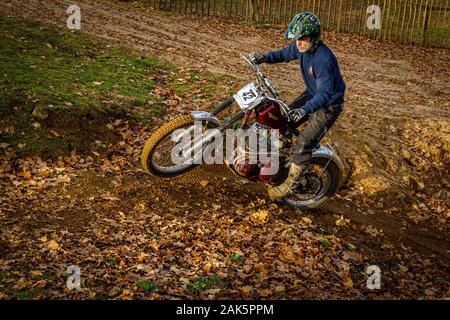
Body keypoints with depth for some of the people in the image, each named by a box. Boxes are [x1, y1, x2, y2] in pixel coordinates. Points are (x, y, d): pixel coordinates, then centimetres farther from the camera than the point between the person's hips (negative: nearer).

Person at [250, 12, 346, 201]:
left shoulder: (323, 60, -34)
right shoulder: (301, 47, -9)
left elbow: (325, 94, -38)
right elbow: (284, 54, 12)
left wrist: (305, 109, -52)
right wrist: (264, 57, -5)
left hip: (329, 104, -9)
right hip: (312, 94, 9)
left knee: (302, 144, -14)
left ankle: (290, 184, -1)